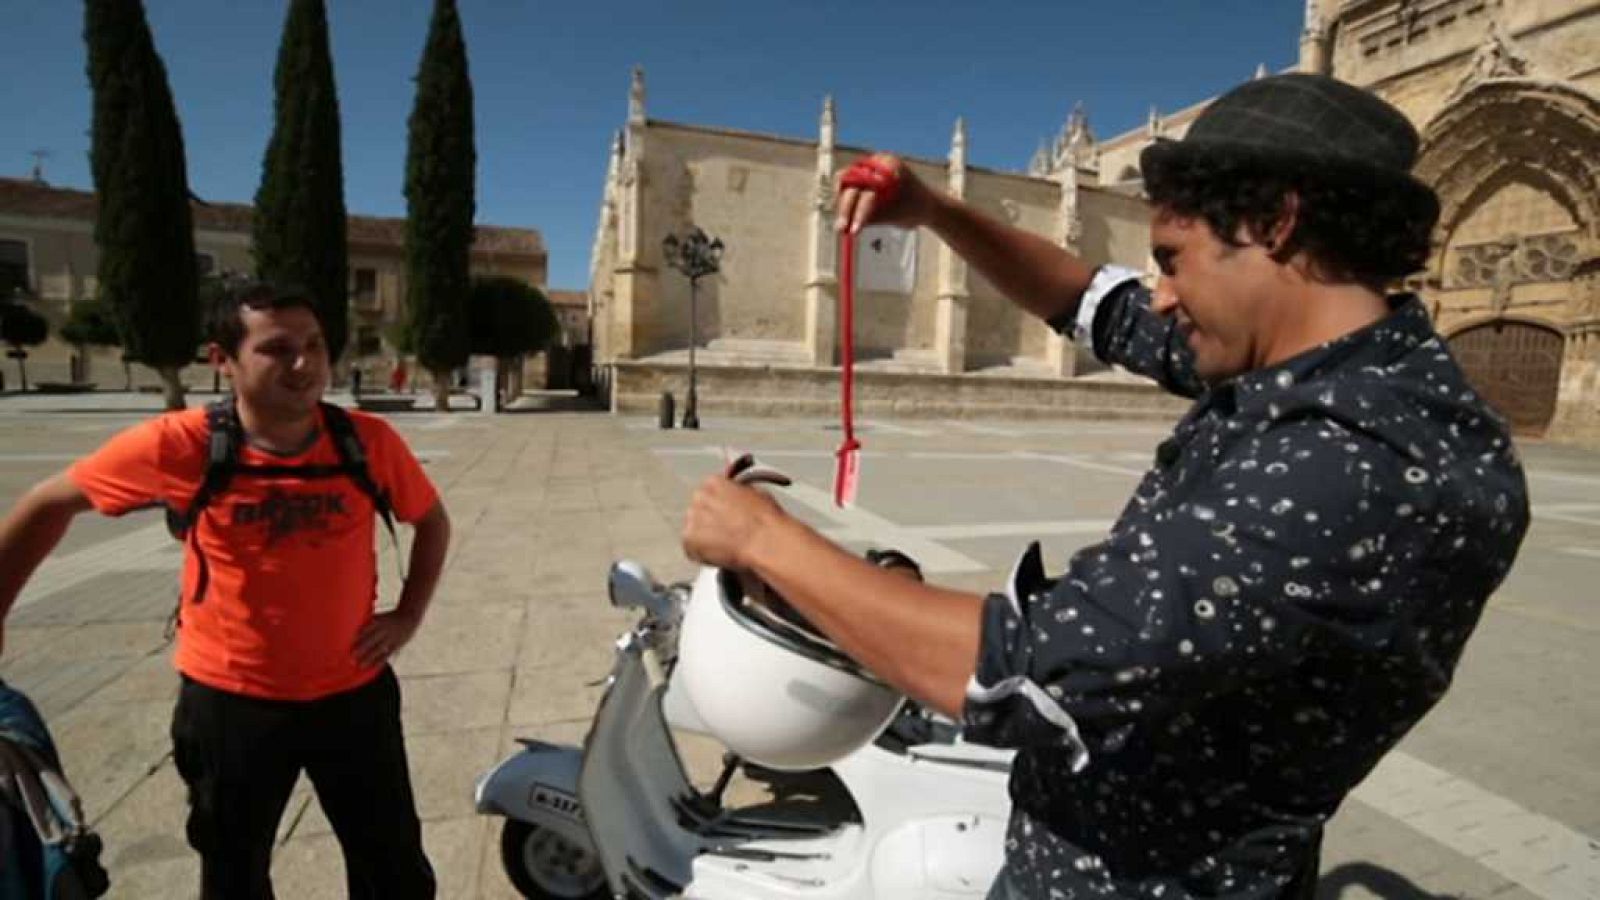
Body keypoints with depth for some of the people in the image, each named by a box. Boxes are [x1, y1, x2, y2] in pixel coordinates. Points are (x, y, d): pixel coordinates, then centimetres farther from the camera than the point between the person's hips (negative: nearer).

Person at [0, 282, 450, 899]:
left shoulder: (369, 442, -13)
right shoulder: (178, 445, -16)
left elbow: (432, 520, 5)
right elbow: (50, 504, 1)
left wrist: (408, 615, -2)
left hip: (353, 692, 1)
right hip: (230, 701, 0)